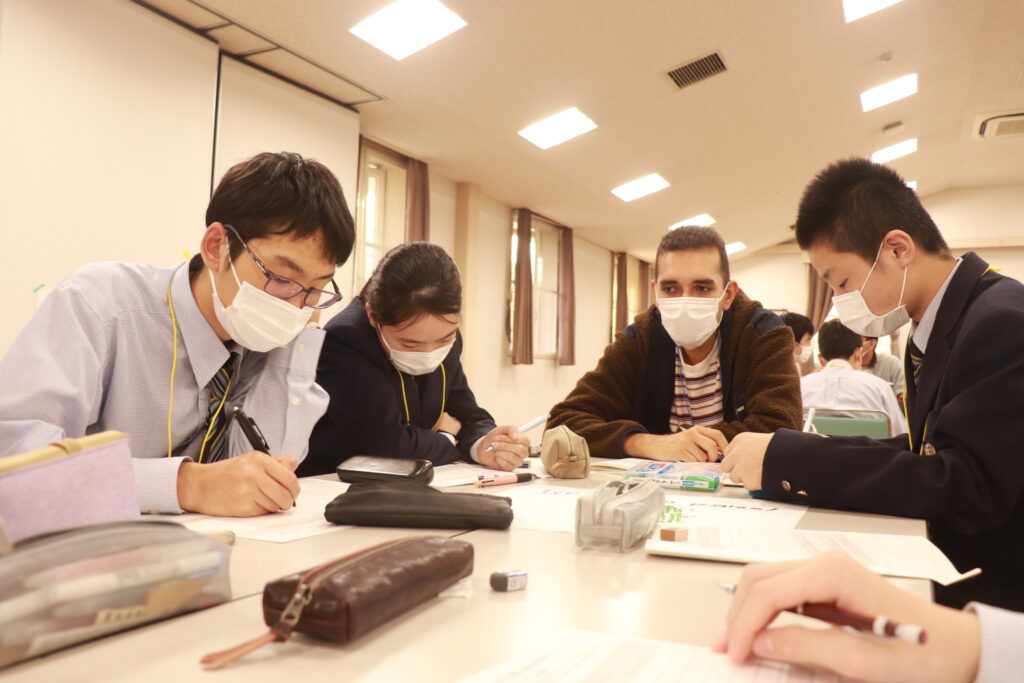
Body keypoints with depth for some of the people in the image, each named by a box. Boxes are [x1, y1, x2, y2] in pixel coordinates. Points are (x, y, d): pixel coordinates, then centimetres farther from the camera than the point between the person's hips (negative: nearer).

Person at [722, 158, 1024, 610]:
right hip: (949, 572, 7)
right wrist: (806, 456, -7)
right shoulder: (939, 327, 8)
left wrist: (785, 460, -27)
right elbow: (922, 452, 7)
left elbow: (966, 490, -28)